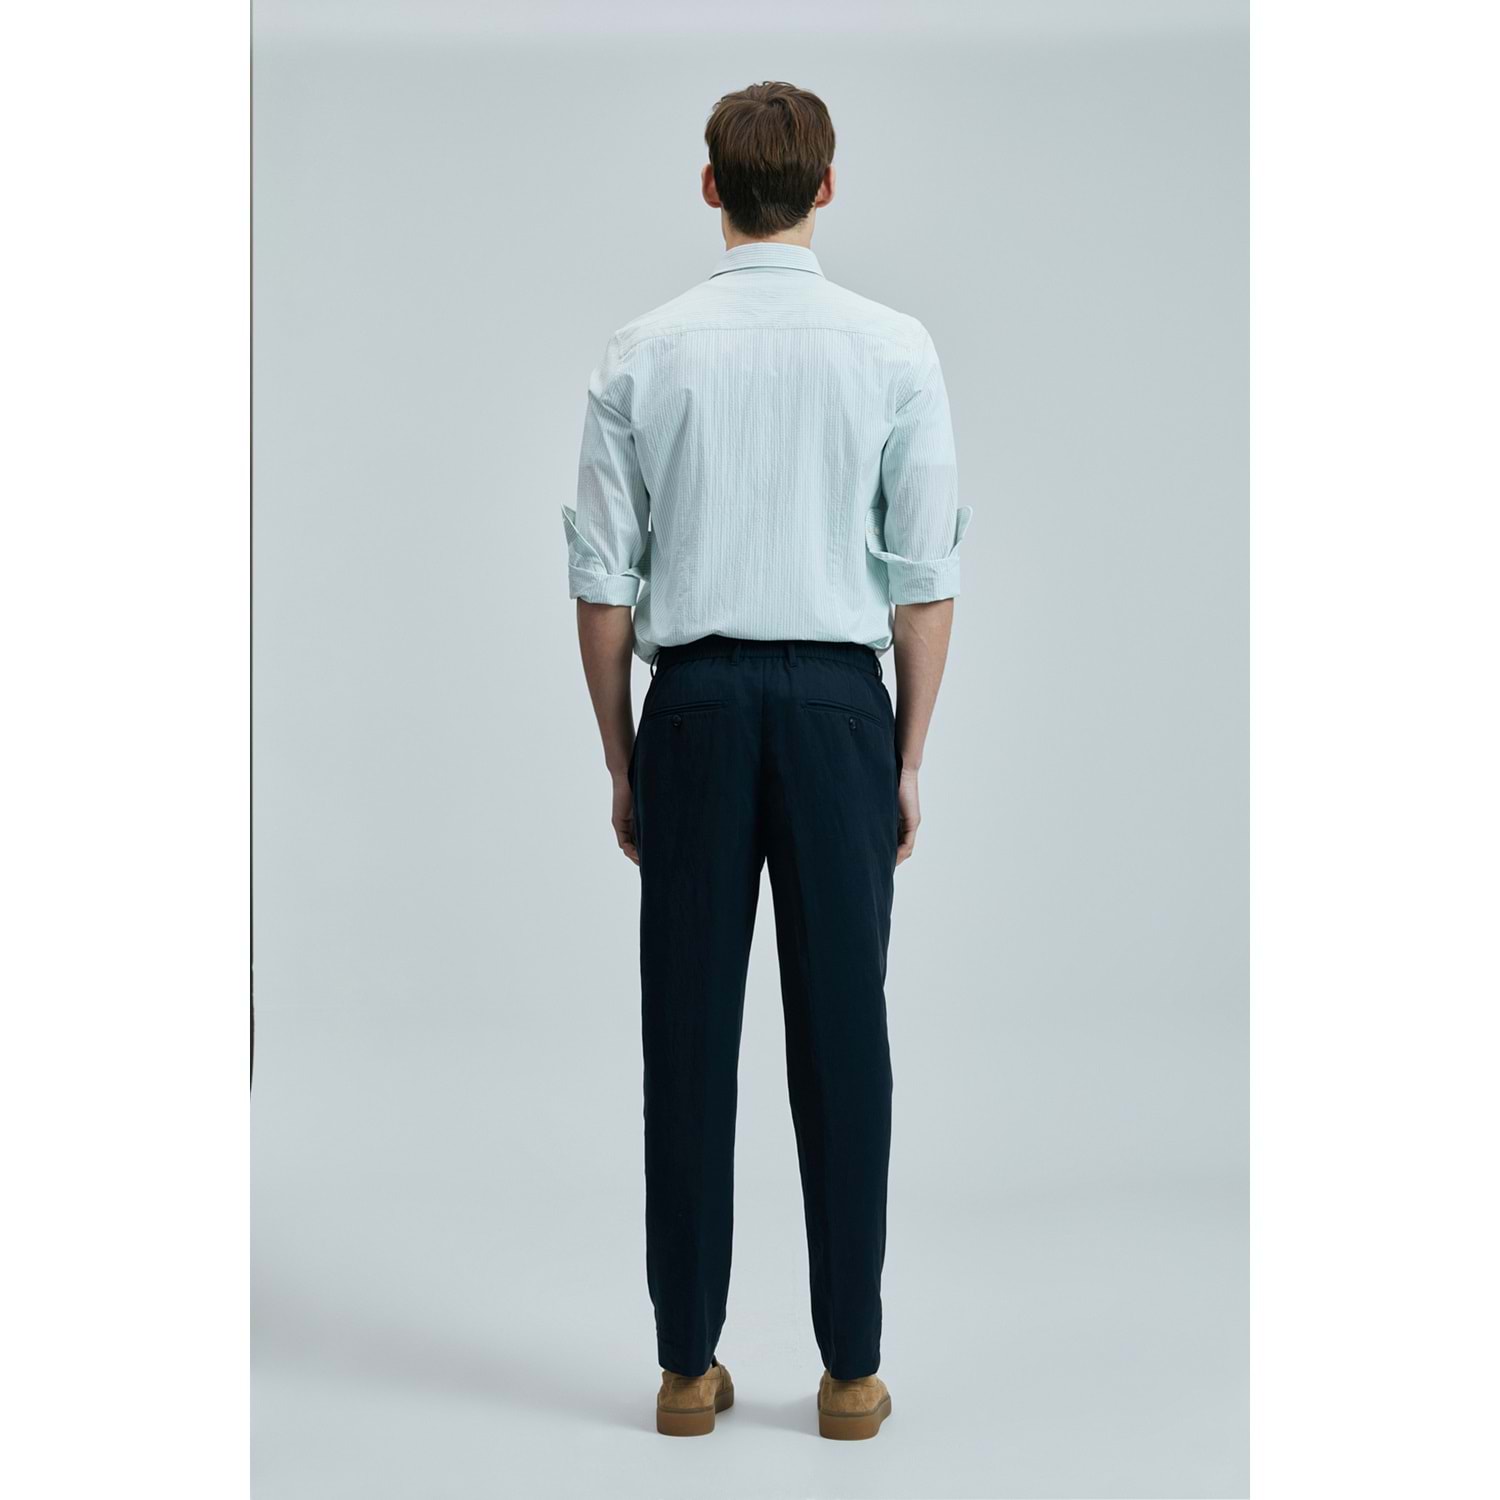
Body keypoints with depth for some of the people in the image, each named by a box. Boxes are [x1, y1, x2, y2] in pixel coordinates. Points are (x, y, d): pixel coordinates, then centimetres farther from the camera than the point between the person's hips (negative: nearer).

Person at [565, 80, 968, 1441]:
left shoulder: (642, 355, 0)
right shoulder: (895, 349, -2)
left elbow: (601, 582, 0)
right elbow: (926, 578, -2)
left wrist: (622, 757, 9)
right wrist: (910, 758, 6)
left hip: (694, 705, 1)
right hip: (838, 702, 0)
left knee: (691, 1034, 6)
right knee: (841, 1034, 5)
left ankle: (689, 1364, 14)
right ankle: (850, 1369, 12)